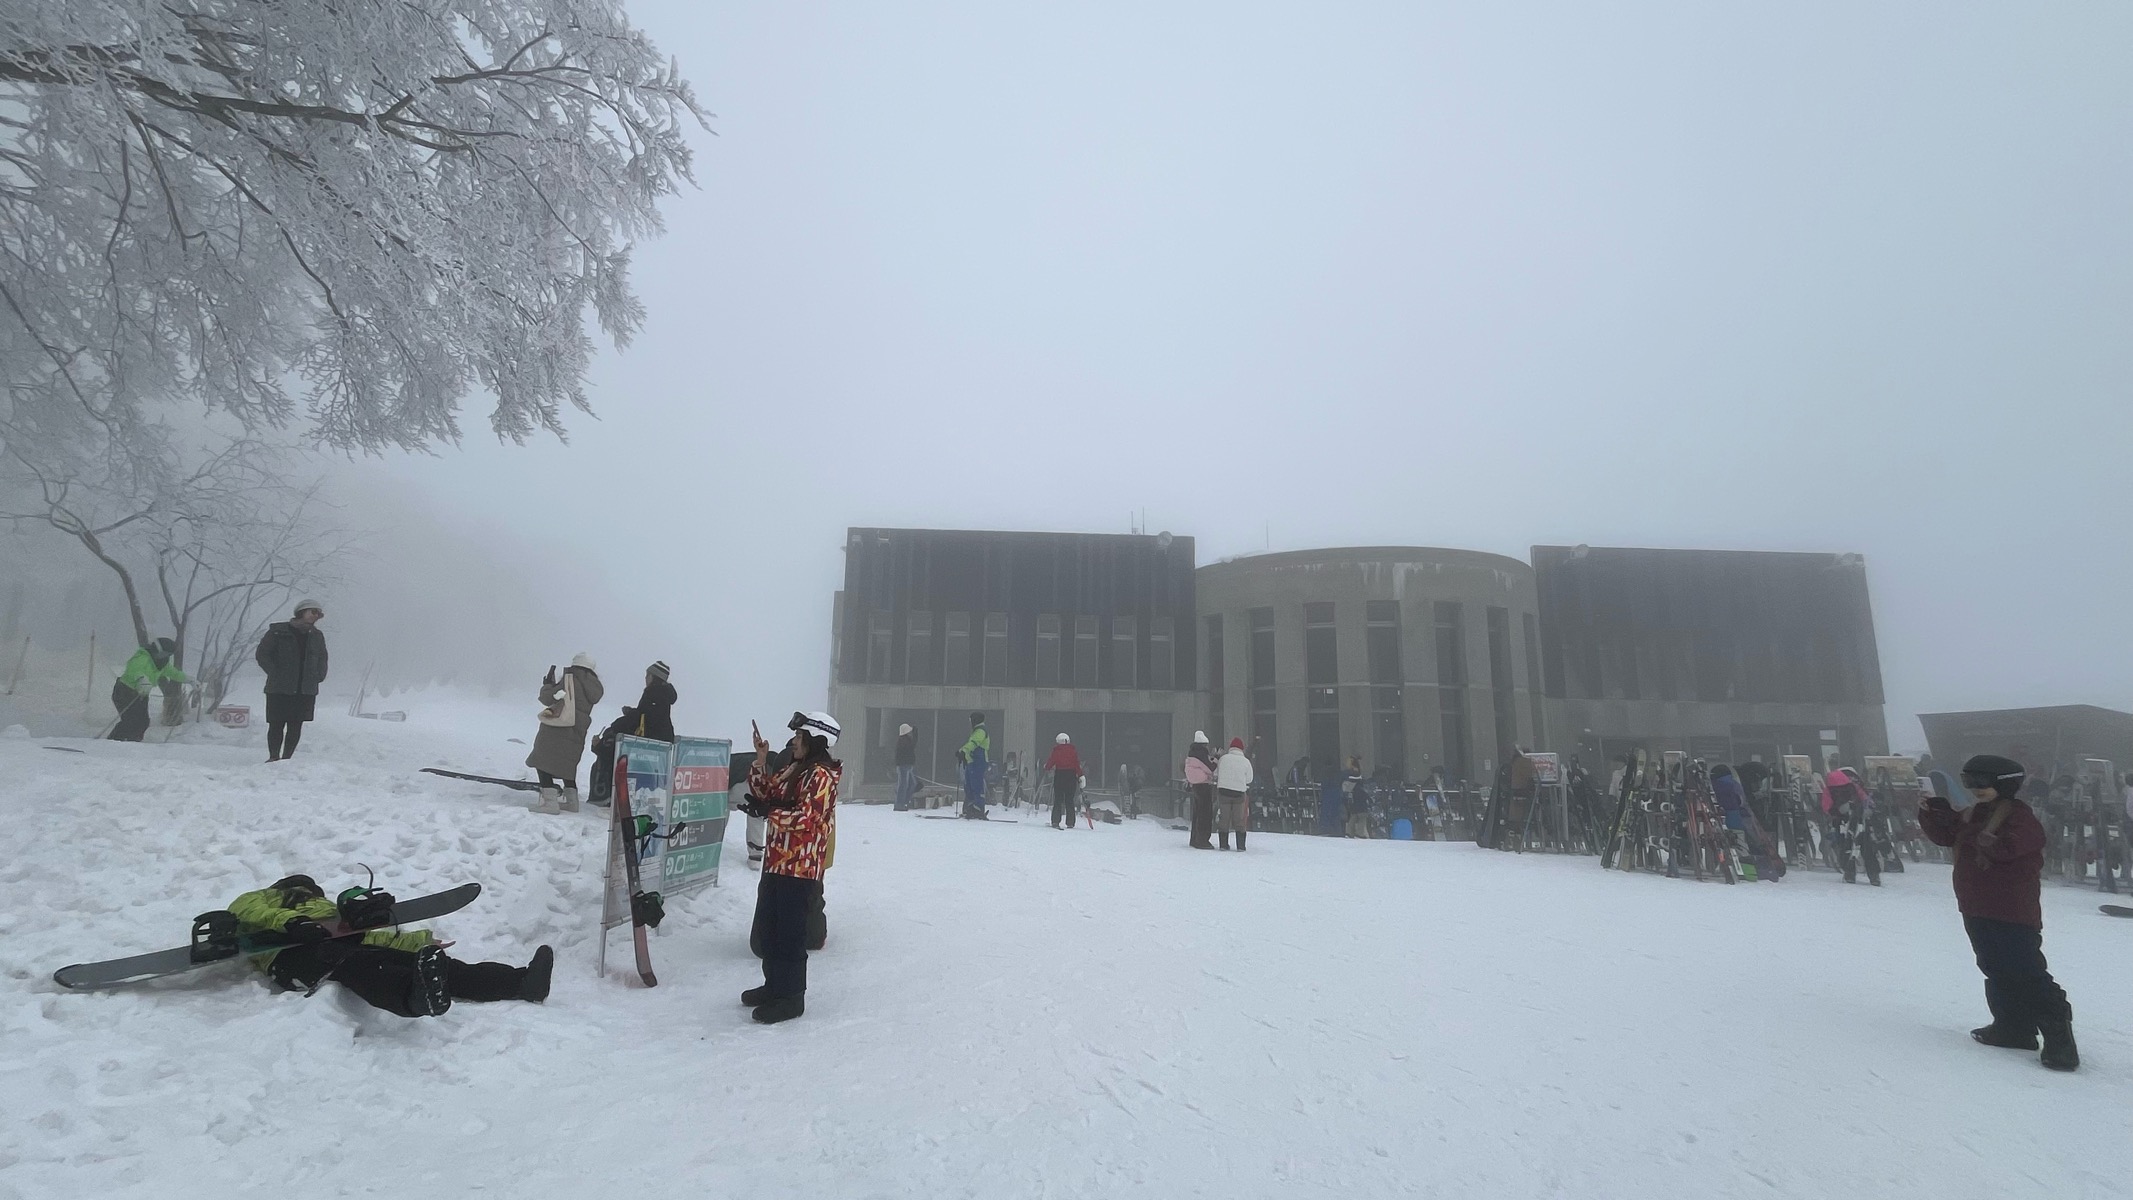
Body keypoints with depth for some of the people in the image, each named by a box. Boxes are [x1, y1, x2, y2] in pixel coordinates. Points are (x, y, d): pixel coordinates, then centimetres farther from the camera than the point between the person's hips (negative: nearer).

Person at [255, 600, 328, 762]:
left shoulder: (317, 636, 12)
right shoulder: (278, 631, -1)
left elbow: (322, 659, 25)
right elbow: (261, 654, 0)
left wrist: (318, 676, 10)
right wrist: (276, 674, -7)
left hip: (306, 690, 3)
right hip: (279, 689, -3)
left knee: (296, 726, 3)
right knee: (277, 724, 0)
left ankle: (286, 758, 10)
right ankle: (274, 757, 8)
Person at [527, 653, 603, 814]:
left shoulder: (570, 679, -7)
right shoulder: (594, 687, 12)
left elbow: (548, 698, -6)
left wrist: (547, 685, 14)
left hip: (558, 727, -7)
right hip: (577, 732, 7)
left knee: (542, 761, -4)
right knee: (566, 764, 21)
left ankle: (550, 801, -14)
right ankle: (571, 800, 23)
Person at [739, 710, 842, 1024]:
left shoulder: (821, 776, -16)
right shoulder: (792, 769, 13)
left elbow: (805, 818, -24)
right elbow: (764, 792, 16)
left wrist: (767, 810, -17)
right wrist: (761, 762, 4)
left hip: (801, 865, -10)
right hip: (777, 860, 10)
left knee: (789, 933, -3)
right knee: (767, 928, 19)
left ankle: (791, 998, 9)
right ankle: (774, 986, 33)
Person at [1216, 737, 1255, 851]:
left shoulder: (1223, 758, -2)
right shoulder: (1246, 761, -3)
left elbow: (1216, 774, 7)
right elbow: (1249, 779, 5)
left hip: (1223, 791, 1)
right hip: (1240, 792, -1)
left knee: (1224, 818, 9)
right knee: (1239, 819, 8)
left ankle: (1223, 844, 12)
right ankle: (1240, 846, 7)